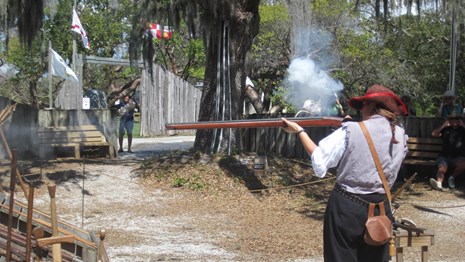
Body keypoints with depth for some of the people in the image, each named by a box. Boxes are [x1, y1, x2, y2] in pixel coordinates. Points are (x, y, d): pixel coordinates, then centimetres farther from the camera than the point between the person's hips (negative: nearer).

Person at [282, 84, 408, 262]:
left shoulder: (350, 131, -13)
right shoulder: (400, 136, 0)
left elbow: (320, 162, -7)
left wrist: (299, 131, 3)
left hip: (346, 207, -4)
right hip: (380, 209, 4)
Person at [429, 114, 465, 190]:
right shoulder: (446, 130, 17)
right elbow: (434, 134, 5)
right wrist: (444, 125, 4)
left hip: (458, 157, 0)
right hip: (445, 156, 0)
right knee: (442, 168, -30)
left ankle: (452, 177, -9)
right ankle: (439, 183, -57)